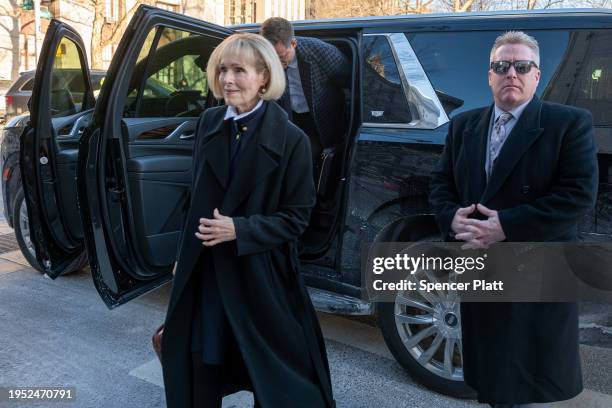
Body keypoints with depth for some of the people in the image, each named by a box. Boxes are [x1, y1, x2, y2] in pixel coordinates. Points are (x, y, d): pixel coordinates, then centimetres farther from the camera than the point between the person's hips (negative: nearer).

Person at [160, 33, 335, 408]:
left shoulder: (290, 139, -14)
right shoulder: (209, 123, 1)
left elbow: (295, 218, -12)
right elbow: (198, 196, 9)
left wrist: (239, 230, -22)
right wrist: (185, 254, 11)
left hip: (260, 275, -4)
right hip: (205, 270, 5)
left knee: (272, 375, 14)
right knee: (200, 367, 19)